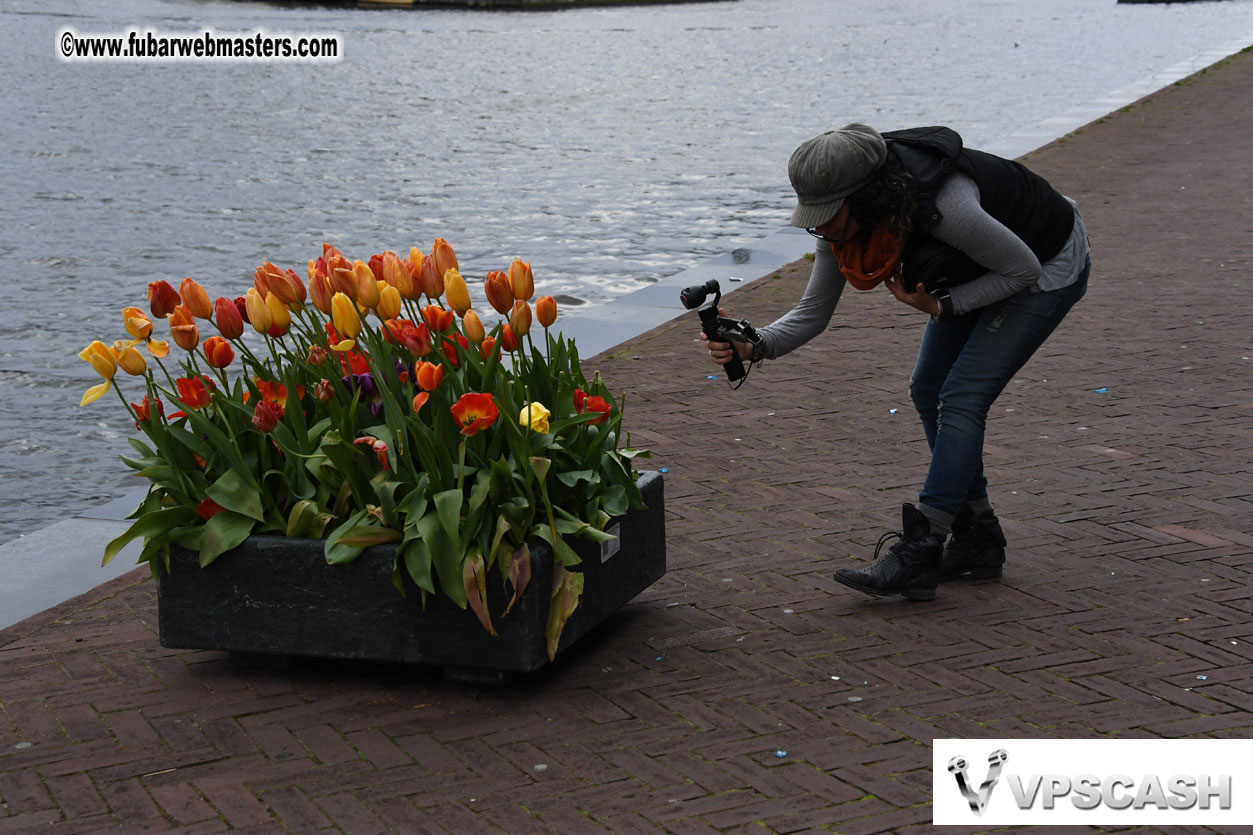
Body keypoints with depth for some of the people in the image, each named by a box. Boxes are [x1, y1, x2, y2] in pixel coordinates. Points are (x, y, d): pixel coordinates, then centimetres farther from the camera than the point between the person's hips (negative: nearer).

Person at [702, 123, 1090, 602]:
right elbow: (812, 313, -12)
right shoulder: (845, 218, -18)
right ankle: (977, 539, 17)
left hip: (1047, 266, -8)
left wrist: (940, 306, -27)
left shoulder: (945, 206, -41)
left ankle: (917, 559, -11)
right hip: (979, 269, 8)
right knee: (929, 392, 5)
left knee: (961, 398, -14)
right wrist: (752, 347, -29)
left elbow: (1023, 269, -25)